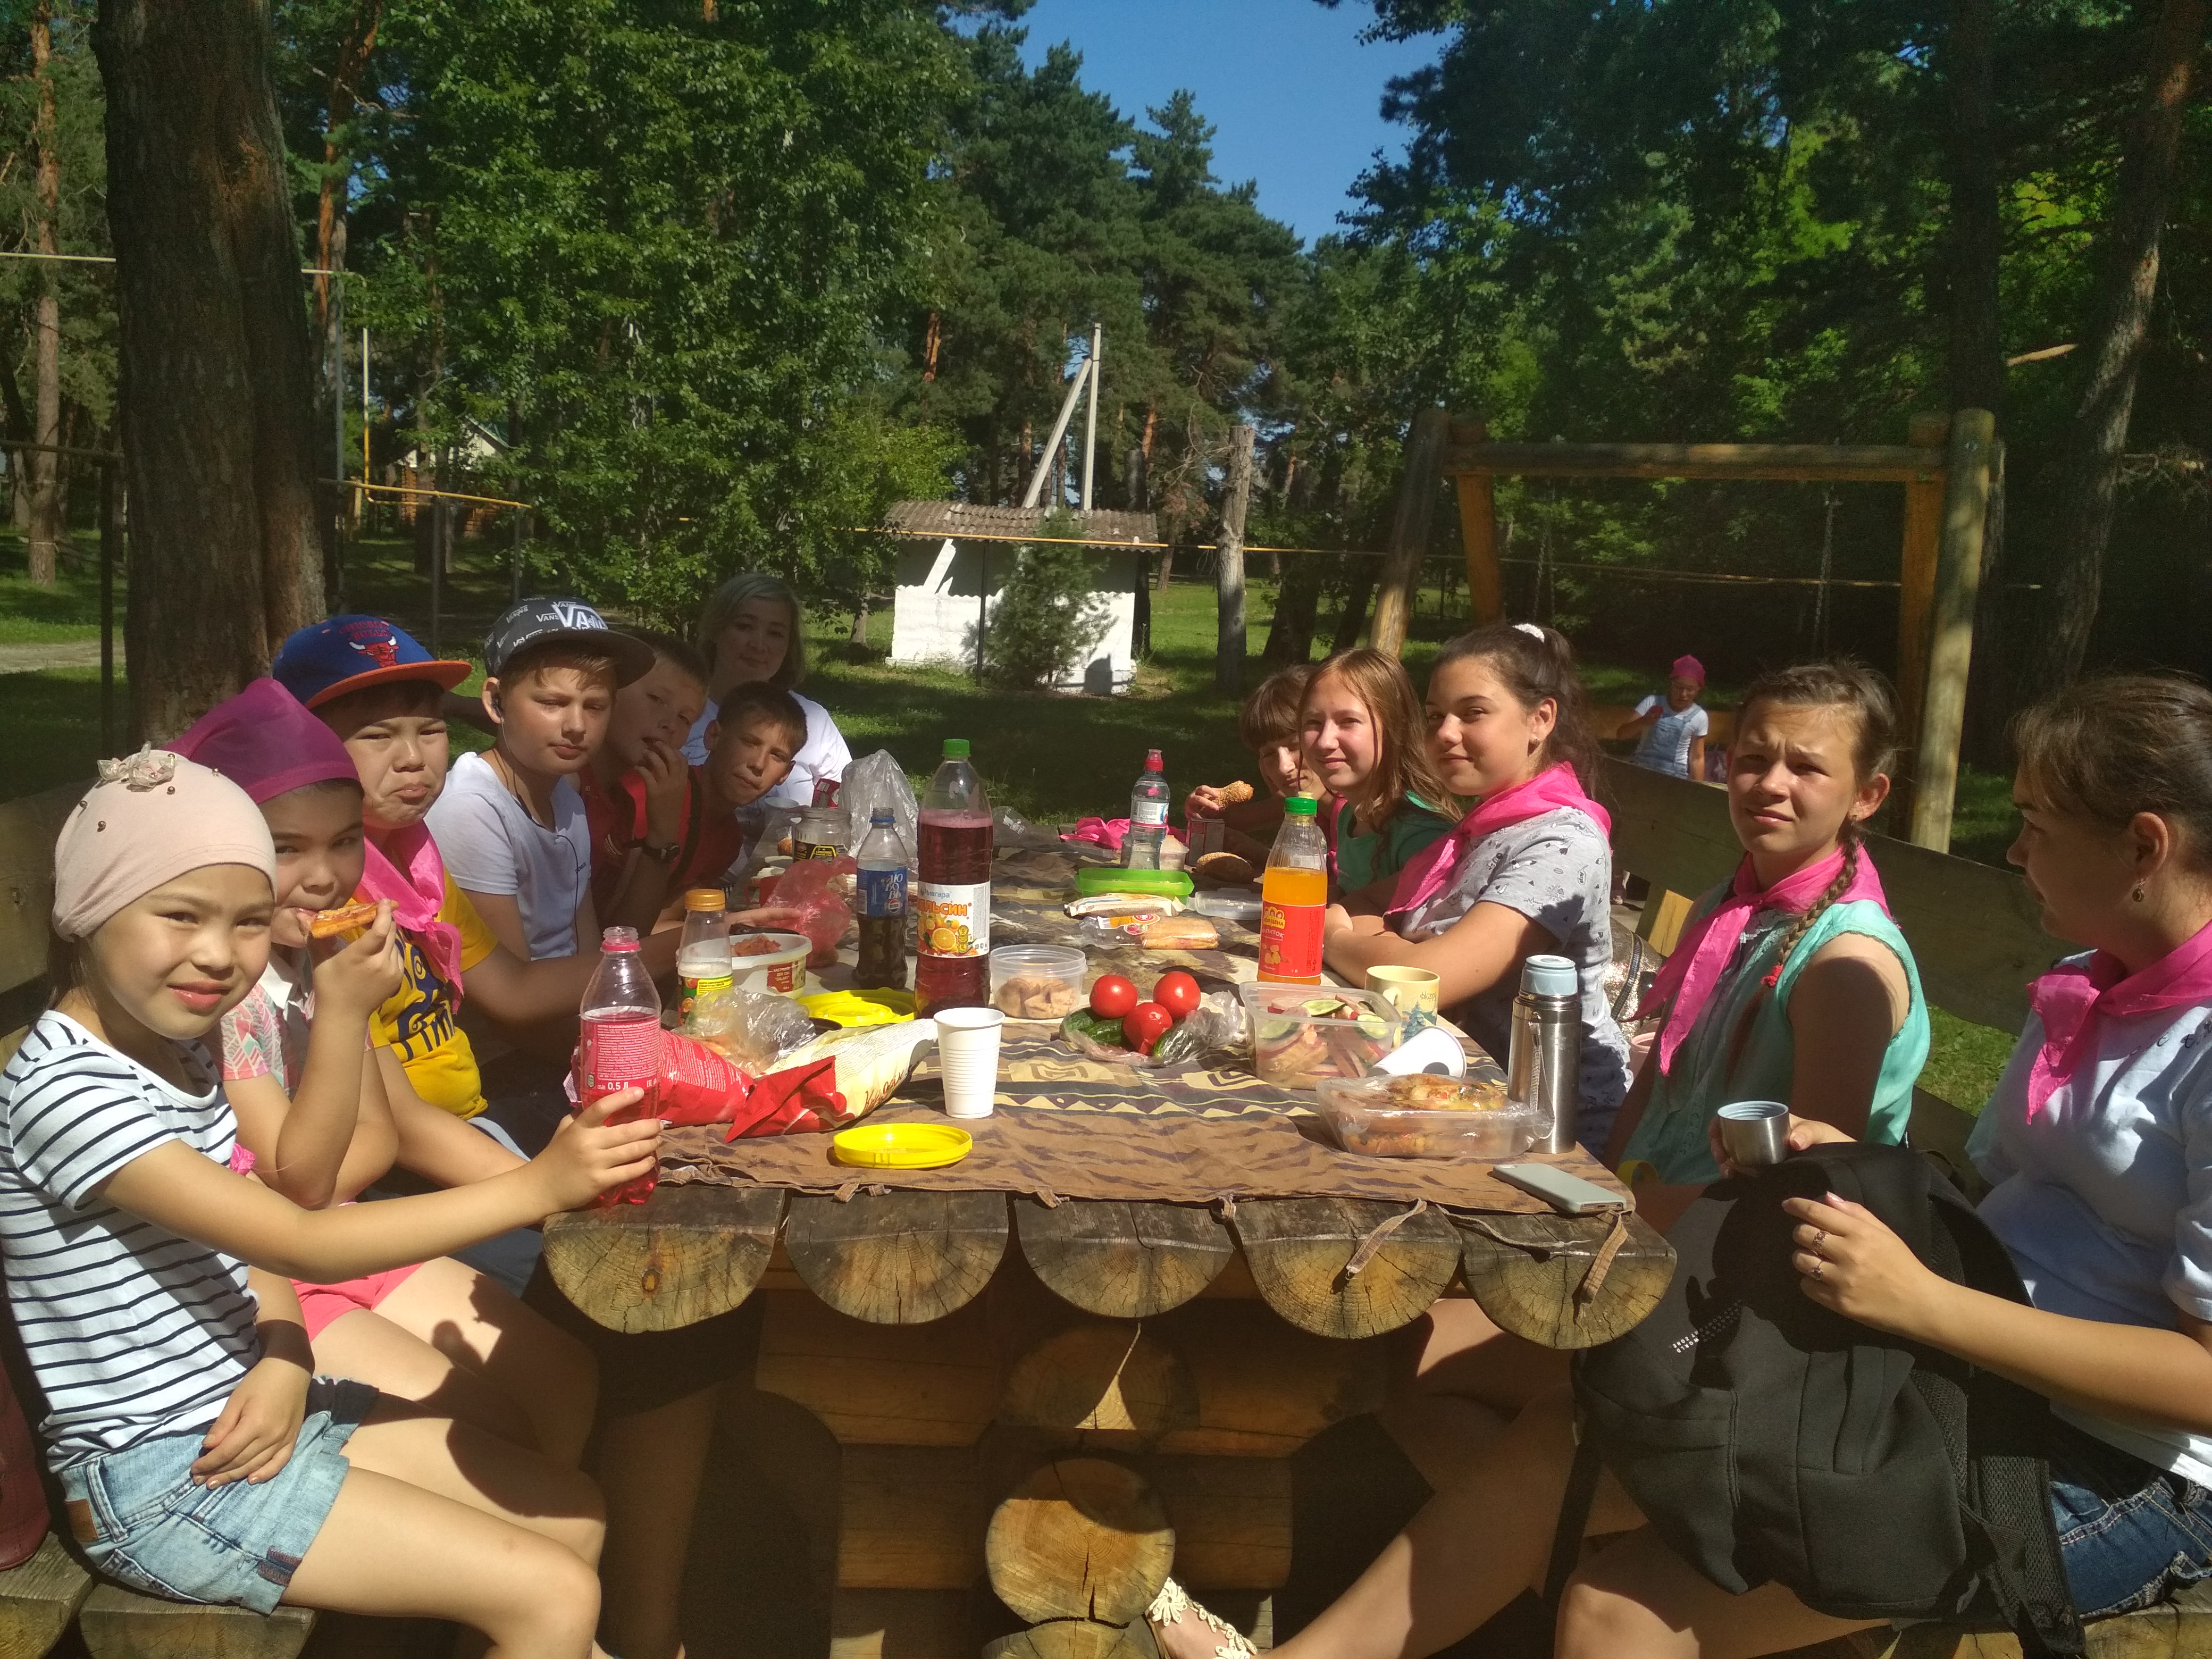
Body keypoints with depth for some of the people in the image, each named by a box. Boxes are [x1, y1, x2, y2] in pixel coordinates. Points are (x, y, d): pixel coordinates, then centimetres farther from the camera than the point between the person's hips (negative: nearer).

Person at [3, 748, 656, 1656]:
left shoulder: (176, 1045, 5)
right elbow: (302, 1243, -26)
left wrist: (283, 1365, -11)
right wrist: (536, 1186, -28)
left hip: (251, 1410, 8)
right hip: (163, 1479, -8)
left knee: (571, 1513, 10)